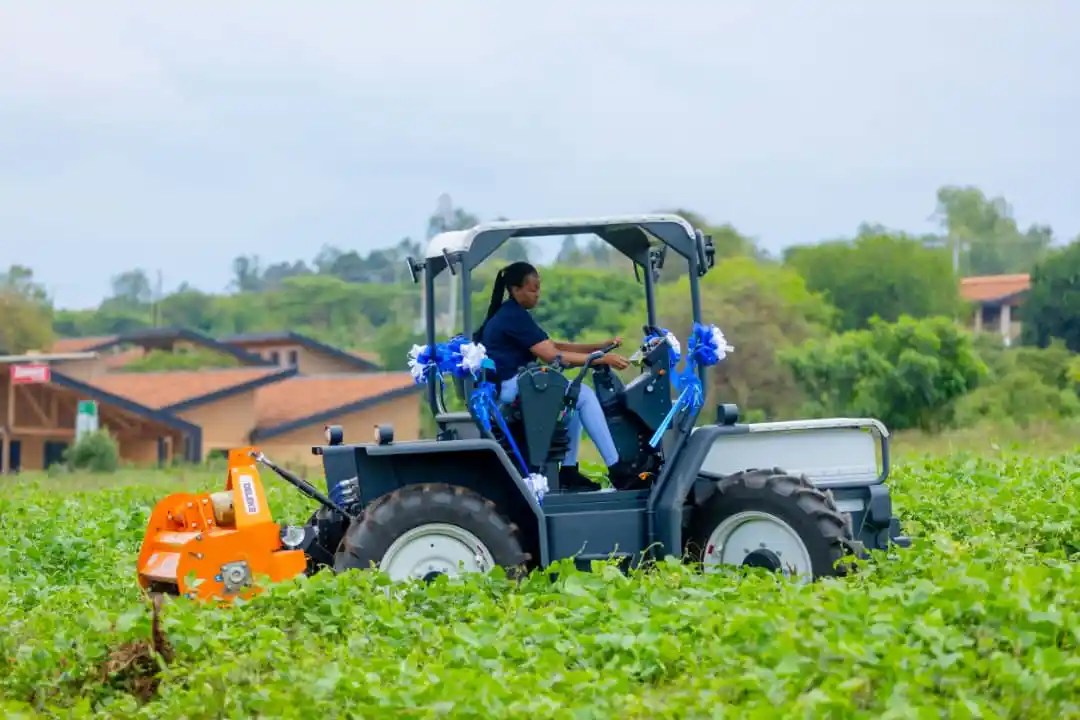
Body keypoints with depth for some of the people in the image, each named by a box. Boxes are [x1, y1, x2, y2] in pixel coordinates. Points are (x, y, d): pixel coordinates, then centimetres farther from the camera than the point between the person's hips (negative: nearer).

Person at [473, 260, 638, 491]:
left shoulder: (510, 314, 19)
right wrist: (603, 359, -16)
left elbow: (554, 345, 18)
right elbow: (553, 356, -17)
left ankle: (569, 469, 10)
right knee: (584, 394, -12)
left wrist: (601, 346, 9)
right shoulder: (514, 317, -13)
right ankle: (616, 469, -13)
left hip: (511, 384, 11)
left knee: (574, 396, 18)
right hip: (511, 387, -11)